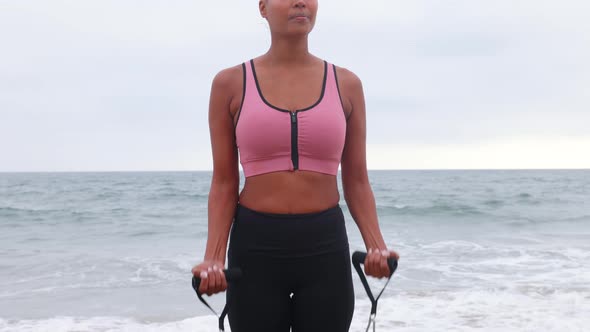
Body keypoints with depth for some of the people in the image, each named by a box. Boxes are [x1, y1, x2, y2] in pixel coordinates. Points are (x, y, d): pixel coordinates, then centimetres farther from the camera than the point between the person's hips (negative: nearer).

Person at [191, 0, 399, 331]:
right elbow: (224, 183, 1)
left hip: (325, 246, 1)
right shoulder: (230, 83, 0)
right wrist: (214, 257, -12)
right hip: (255, 246, -1)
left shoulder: (346, 84, 4)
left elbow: (357, 181, 6)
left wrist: (376, 245, -9)